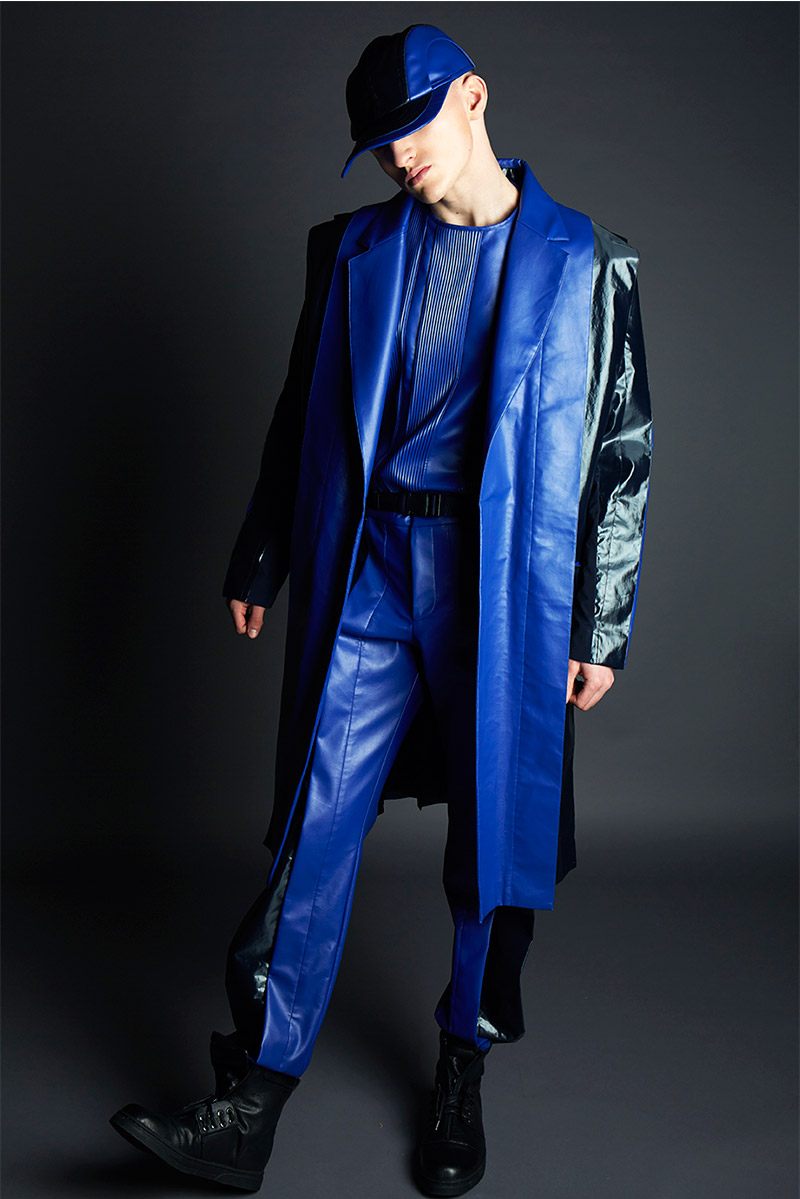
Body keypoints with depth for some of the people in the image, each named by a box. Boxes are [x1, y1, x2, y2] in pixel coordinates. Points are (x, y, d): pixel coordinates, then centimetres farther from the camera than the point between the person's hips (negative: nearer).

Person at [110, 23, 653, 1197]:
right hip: (364, 576, 2)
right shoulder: (353, 249, 10)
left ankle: (463, 1077, 30)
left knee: (495, 835, 8)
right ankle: (252, 1105, 9)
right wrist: (260, 561, 14)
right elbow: (301, 415, 15)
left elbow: (620, 452, 2)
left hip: (507, 586, -1)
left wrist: (602, 628, -1)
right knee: (314, 829, -1)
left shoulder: (584, 264, 3)